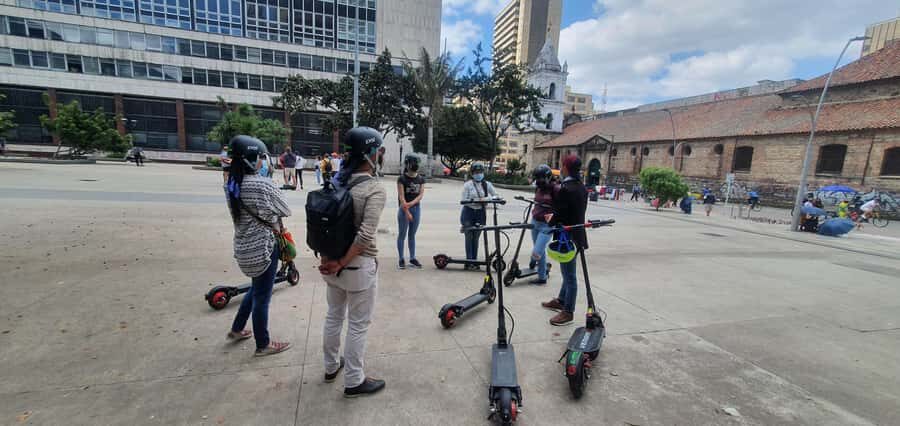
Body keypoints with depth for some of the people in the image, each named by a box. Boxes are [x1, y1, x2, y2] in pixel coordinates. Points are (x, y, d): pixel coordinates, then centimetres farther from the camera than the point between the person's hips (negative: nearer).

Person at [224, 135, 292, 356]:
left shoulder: (231, 184, 3)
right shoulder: (262, 184, -21)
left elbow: (245, 213, 8)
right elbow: (286, 211, -10)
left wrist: (270, 222, 1)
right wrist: (276, 221, 6)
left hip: (243, 246, 8)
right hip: (262, 247, -8)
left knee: (256, 288, 28)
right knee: (262, 296, 8)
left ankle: (236, 329, 43)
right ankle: (263, 345, 25)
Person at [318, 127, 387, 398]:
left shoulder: (336, 182, 1)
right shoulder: (374, 189, -19)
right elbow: (365, 236, -26)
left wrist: (329, 258, 1)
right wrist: (342, 263, -16)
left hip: (332, 260, 7)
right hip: (359, 266, -7)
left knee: (333, 316, 24)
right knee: (358, 325, 10)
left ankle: (331, 366, 44)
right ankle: (354, 381, 27)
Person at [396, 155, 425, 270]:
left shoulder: (421, 179, 6)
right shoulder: (402, 178, -8)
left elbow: (421, 195, -2)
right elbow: (401, 197, -13)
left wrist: (410, 204, -18)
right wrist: (407, 212, -19)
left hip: (416, 208, 5)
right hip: (404, 209, -4)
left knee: (412, 234, 13)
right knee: (402, 234, 3)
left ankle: (412, 258, 20)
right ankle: (401, 259, 12)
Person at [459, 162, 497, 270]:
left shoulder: (486, 184, 4)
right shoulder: (467, 184, -5)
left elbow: (495, 195, 4)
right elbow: (464, 200, -9)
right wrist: (476, 201, -22)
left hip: (480, 213, 3)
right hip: (469, 212, -3)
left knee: (476, 237, 7)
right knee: (469, 237, -1)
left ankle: (474, 261, 15)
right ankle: (469, 261, 5)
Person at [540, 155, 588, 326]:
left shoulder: (565, 189, -21)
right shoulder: (582, 187, 7)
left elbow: (559, 215, -20)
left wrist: (551, 221, 1)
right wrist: (554, 216, 15)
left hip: (568, 237, -9)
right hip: (577, 234, 9)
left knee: (569, 275, 1)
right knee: (568, 272, 21)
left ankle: (568, 312, 13)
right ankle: (561, 301, 37)